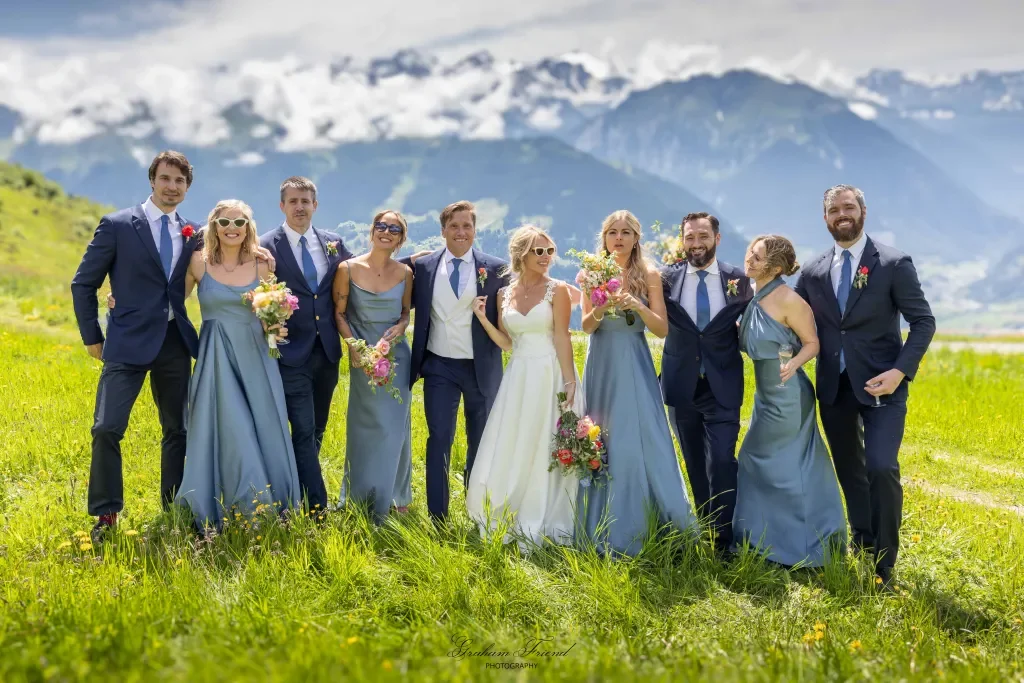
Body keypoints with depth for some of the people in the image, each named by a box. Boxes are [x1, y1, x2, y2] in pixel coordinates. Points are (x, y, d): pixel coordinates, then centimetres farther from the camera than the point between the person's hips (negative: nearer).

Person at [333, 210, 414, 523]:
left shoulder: (404, 272, -1)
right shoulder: (348, 269, -8)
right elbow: (339, 313, -2)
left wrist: (399, 328, -11)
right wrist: (354, 345, -14)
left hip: (397, 356, 2)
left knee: (395, 428, 8)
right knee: (367, 428, 5)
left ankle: (395, 496, 24)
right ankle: (363, 500, 18)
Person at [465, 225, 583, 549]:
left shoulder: (557, 290, -4)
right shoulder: (505, 294, 8)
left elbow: (562, 339, -9)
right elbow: (506, 343, 9)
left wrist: (569, 385, -13)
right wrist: (482, 318, -3)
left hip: (550, 376, -4)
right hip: (517, 377, 4)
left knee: (547, 452, 2)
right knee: (510, 452, 7)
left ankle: (543, 526, 13)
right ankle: (515, 525, 21)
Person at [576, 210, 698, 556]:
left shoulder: (649, 275, -1)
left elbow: (662, 329, -5)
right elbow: (586, 326, -2)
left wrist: (636, 305, -20)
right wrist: (600, 309, -22)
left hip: (636, 368, -1)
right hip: (602, 366, 1)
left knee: (644, 442, -4)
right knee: (602, 444, 5)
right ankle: (604, 531, 15)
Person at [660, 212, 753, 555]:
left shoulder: (738, 278, 0)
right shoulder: (668, 278, 0)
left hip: (722, 387, -2)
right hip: (682, 385, 2)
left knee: (721, 462, -11)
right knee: (695, 464, 13)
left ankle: (724, 540, -1)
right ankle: (705, 532, 27)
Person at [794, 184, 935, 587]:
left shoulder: (894, 263, -4)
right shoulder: (813, 272, 8)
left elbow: (923, 321, -5)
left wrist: (901, 371, -18)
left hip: (880, 384, -4)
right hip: (833, 387, 5)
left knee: (881, 468, -15)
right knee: (849, 472, 13)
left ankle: (883, 567, -4)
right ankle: (861, 549, 27)